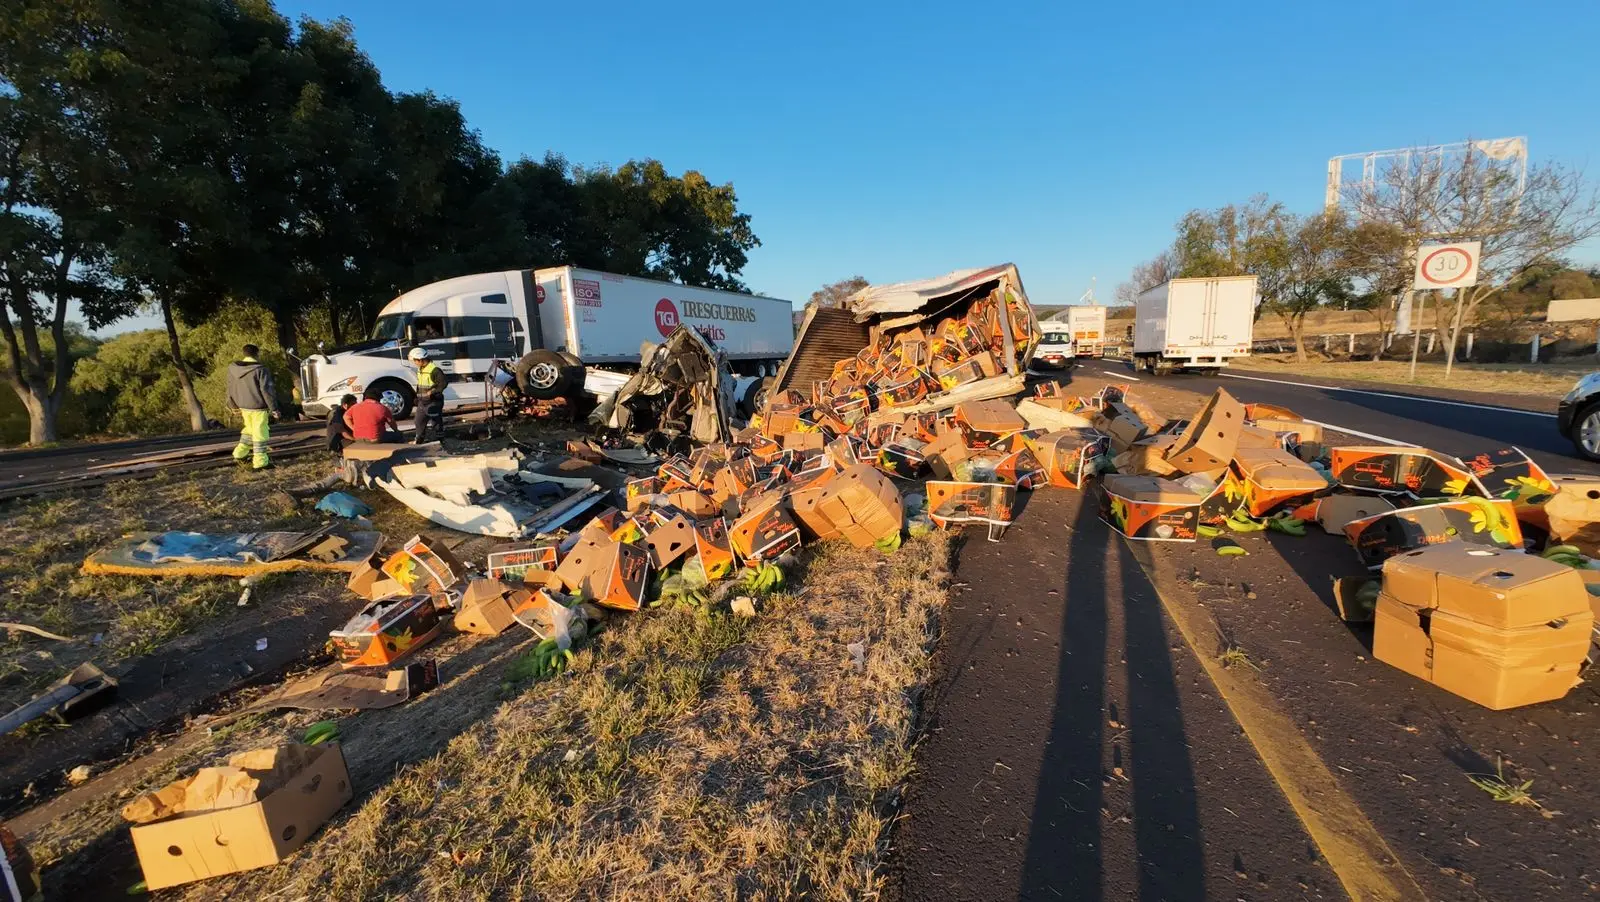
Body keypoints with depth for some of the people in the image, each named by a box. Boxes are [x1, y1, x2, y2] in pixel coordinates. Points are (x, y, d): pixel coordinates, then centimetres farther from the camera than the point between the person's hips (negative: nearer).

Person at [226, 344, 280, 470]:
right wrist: (274, 409, -12)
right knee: (260, 434, -1)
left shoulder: (233, 369, 7)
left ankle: (240, 453, 26)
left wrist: (235, 407, 24)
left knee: (250, 429, 26)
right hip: (258, 407, -7)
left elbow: (231, 390, 14)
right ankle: (260, 462, 1)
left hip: (243, 406, 7)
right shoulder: (261, 370, -15)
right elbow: (267, 391, -17)